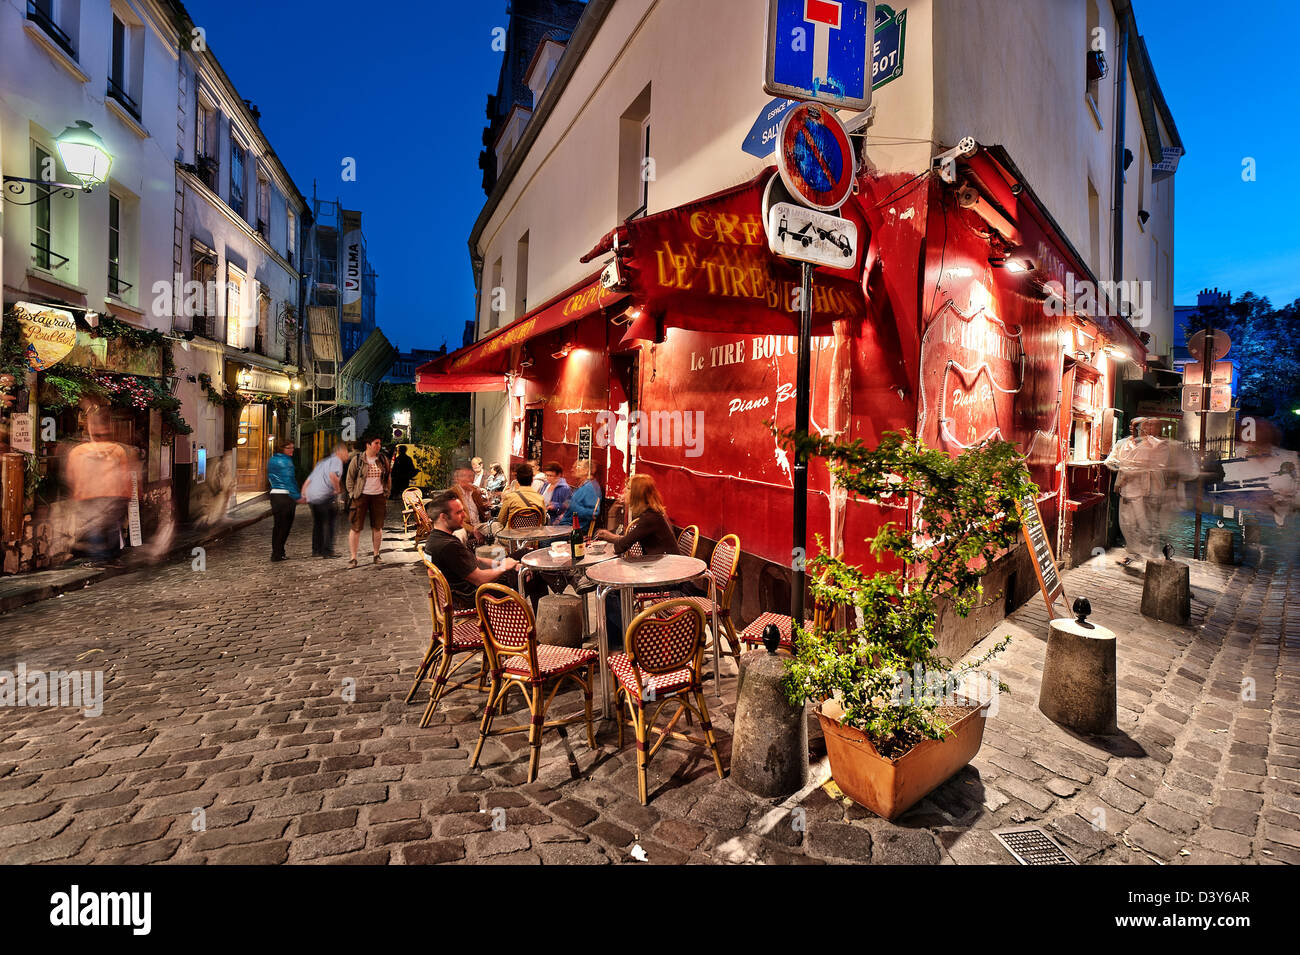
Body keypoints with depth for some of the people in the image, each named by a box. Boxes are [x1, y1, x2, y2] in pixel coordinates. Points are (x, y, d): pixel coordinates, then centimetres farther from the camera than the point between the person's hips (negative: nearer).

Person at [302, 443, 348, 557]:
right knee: (328, 523, 1)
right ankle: (327, 550, 1)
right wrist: (338, 490, -13)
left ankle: (316, 550, 22)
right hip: (324, 496, -8)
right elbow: (332, 475, -23)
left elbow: (308, 481, 23)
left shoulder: (321, 462, 26)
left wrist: (303, 494, 20)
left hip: (311, 496, 8)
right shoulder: (336, 460, -1)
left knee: (317, 523, 18)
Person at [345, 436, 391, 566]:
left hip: (378, 497, 3)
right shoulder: (357, 460, 0)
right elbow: (350, 478, 3)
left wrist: (386, 494, 9)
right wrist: (352, 494, -4)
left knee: (377, 527, 8)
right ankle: (352, 557, 1)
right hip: (361, 496, -3)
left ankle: (376, 555, 19)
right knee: (356, 527, -4)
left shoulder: (383, 460, 9)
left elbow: (388, 478, 16)